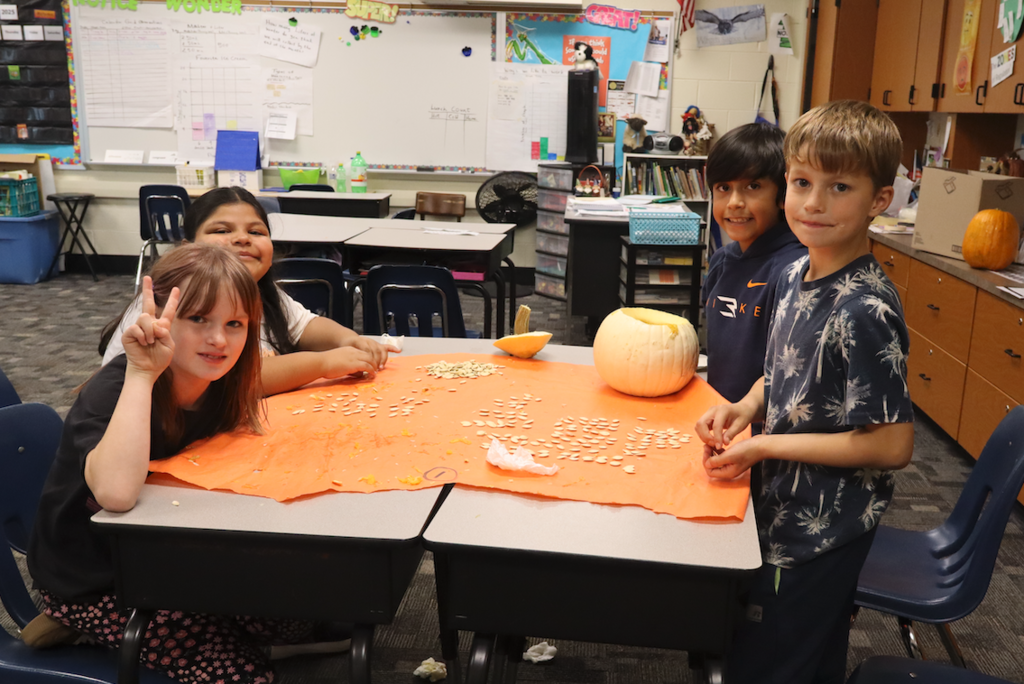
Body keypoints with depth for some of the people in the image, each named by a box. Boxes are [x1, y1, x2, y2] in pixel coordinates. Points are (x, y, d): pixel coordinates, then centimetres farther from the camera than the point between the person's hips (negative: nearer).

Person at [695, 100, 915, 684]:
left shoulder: (865, 311, -26)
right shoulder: (797, 275, 0)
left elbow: (893, 444, -24)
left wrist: (766, 446, -21)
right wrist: (746, 407, -6)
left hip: (821, 530, -8)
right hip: (787, 506, 8)